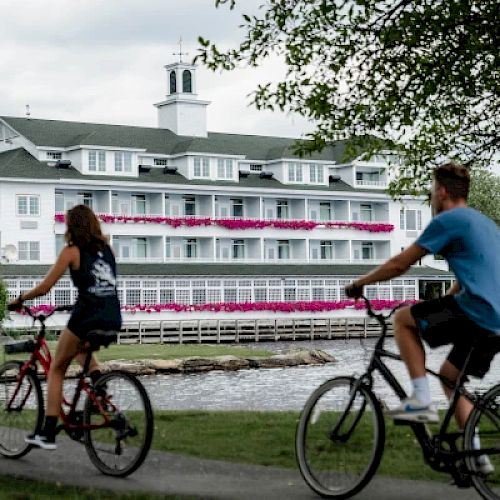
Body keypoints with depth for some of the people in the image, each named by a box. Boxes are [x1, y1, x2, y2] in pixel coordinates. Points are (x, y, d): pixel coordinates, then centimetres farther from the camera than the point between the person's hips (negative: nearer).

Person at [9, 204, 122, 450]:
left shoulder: (72, 251, -1)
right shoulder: (106, 248, 14)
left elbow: (44, 287, -2)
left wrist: (20, 298, 14)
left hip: (87, 317, -6)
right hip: (114, 318, 6)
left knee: (56, 369, 12)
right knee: (81, 348, 36)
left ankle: (48, 434, 8)